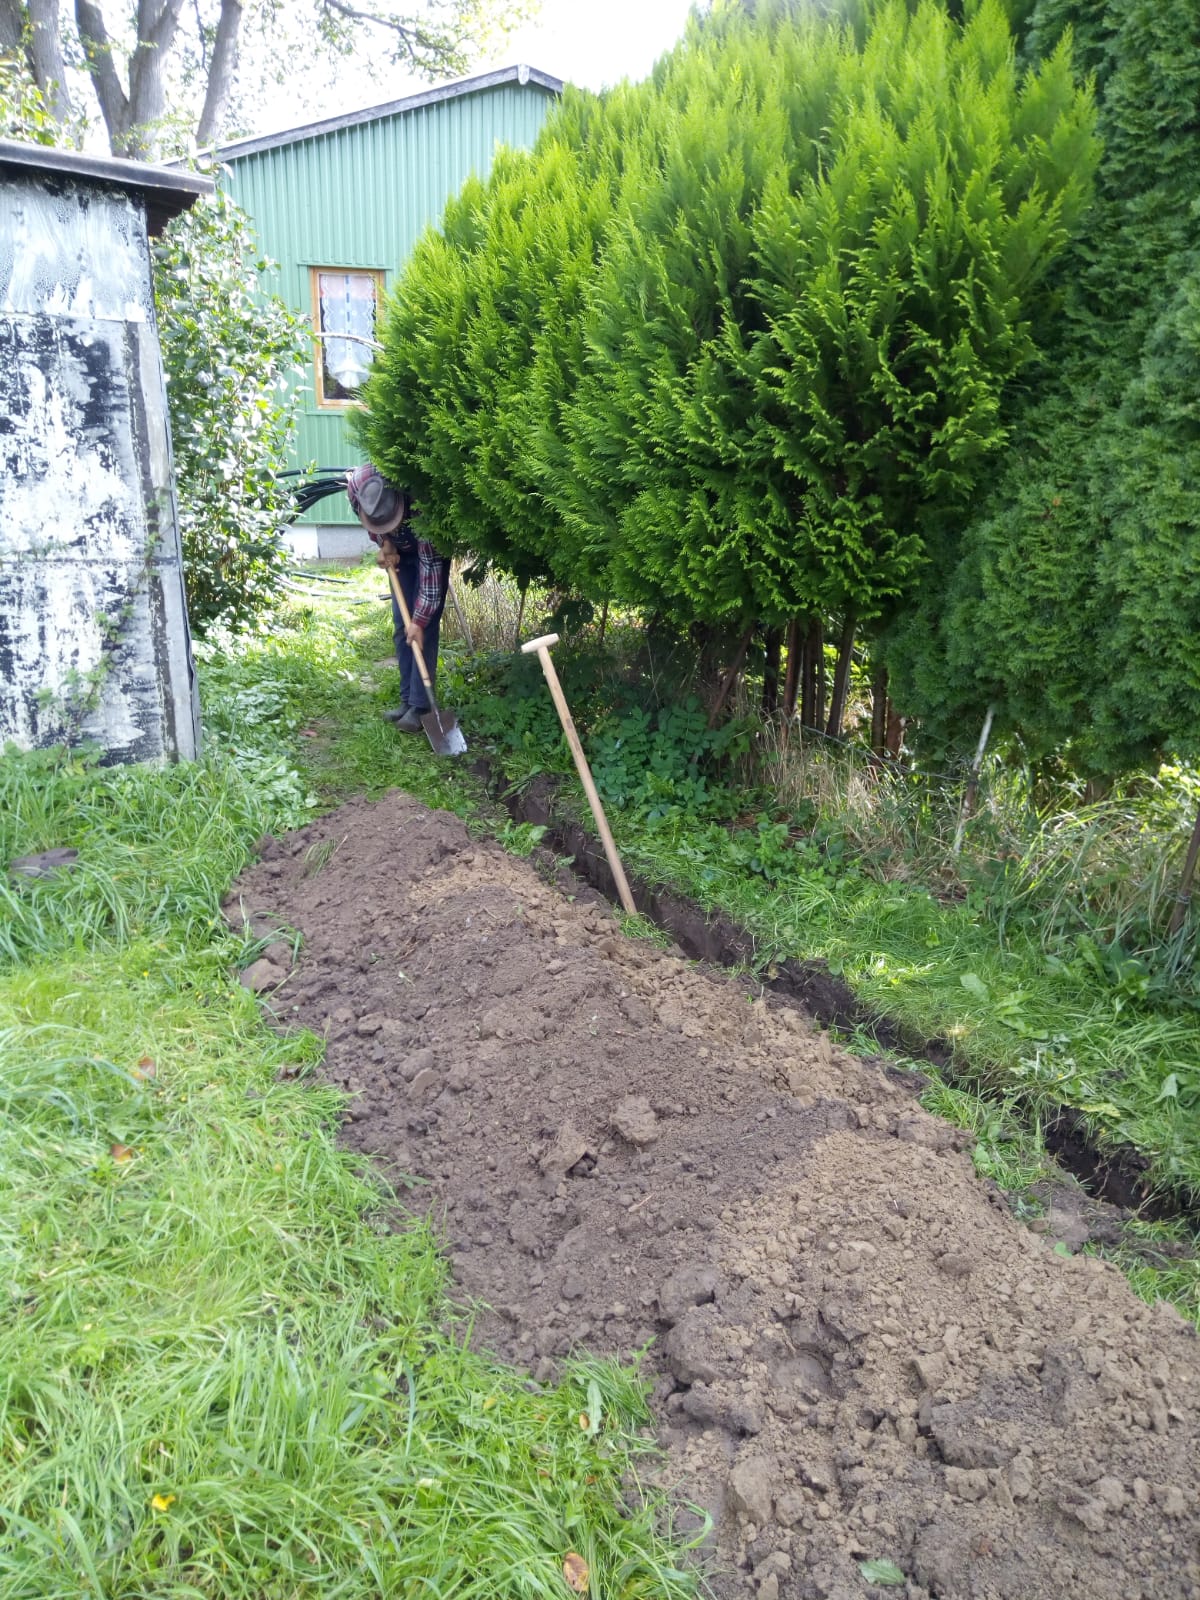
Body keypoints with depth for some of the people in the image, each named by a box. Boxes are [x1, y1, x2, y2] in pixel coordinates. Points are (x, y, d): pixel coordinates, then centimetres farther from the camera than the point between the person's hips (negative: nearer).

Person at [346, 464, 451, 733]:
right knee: (401, 624, 3)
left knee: (425, 627, -13)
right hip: (400, 552, 5)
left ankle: (420, 706, -13)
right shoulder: (356, 484, -29)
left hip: (431, 551, -5)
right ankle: (408, 699, 9)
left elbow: (430, 565, -36)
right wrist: (383, 545, -14)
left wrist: (420, 620, -35)